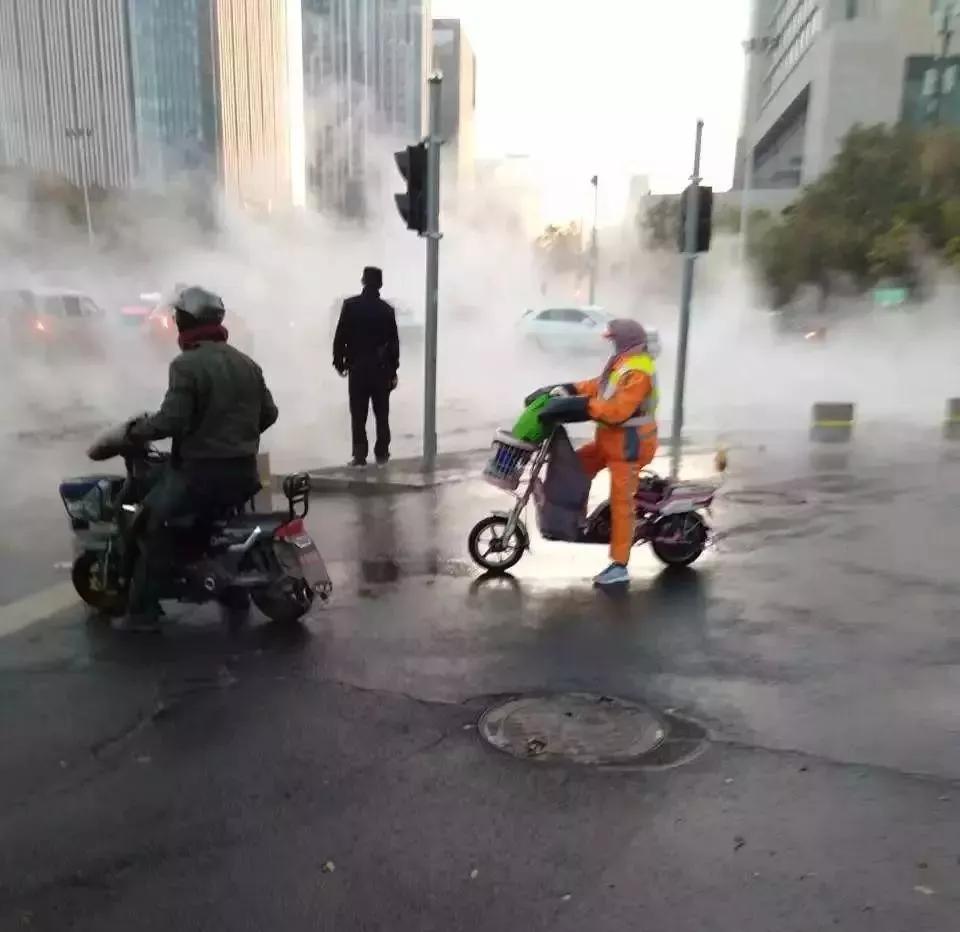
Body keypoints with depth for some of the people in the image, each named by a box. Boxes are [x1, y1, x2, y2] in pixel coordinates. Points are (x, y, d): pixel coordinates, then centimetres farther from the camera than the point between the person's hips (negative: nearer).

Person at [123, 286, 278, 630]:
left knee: (154, 522, 5)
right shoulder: (247, 363, 11)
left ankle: (142, 611, 3)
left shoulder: (186, 365, -13)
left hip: (202, 471, -7)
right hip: (244, 472, 8)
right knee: (222, 516, 33)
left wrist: (136, 430, -3)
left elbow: (171, 420, -21)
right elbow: (268, 413, 15)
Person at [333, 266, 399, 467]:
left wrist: (339, 360, 4)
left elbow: (340, 336, -5)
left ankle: (359, 455, 2)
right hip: (381, 367, 1)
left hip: (357, 366, -1)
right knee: (382, 413, 9)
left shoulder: (350, 305, -3)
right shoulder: (387, 309, -1)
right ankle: (381, 454, 12)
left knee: (358, 414, 4)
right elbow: (393, 342, 0)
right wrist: (393, 369, 6)